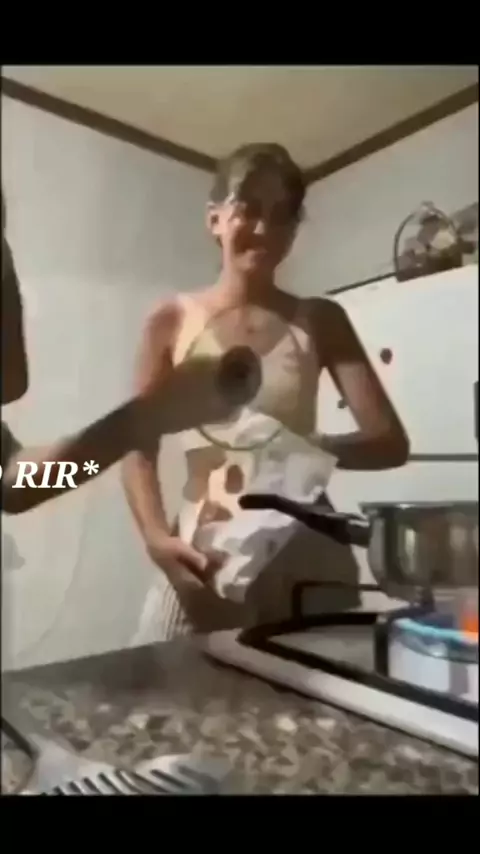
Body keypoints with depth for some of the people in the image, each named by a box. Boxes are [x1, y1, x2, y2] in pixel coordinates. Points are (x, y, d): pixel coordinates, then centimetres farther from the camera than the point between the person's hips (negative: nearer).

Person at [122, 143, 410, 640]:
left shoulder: (319, 320, 5)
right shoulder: (173, 321, 3)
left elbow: (391, 441, -3)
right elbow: (140, 451, 1)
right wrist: (156, 538, -16)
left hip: (304, 552, 1)